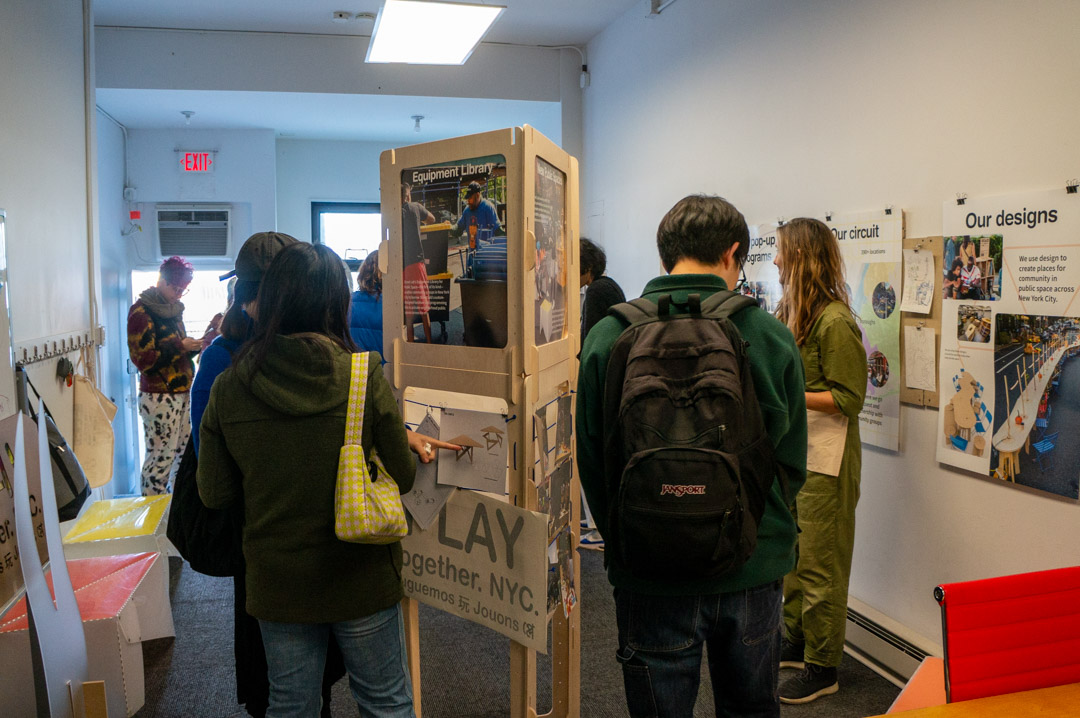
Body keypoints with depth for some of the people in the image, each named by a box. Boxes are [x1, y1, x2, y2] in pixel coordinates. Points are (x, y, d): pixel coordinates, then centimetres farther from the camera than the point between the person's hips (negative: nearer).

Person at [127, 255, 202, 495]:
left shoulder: (173, 308, 17)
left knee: (184, 451, 8)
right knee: (161, 456, -5)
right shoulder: (141, 311, -8)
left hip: (182, 392, 8)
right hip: (158, 396, -8)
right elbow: (142, 360, -15)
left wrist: (194, 346, 7)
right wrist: (180, 346, -17)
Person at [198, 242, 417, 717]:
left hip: (276, 584, 2)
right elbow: (402, 478, -9)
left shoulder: (228, 388, -11)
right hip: (361, 579, -2)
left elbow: (214, 495, -2)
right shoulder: (364, 379, -17)